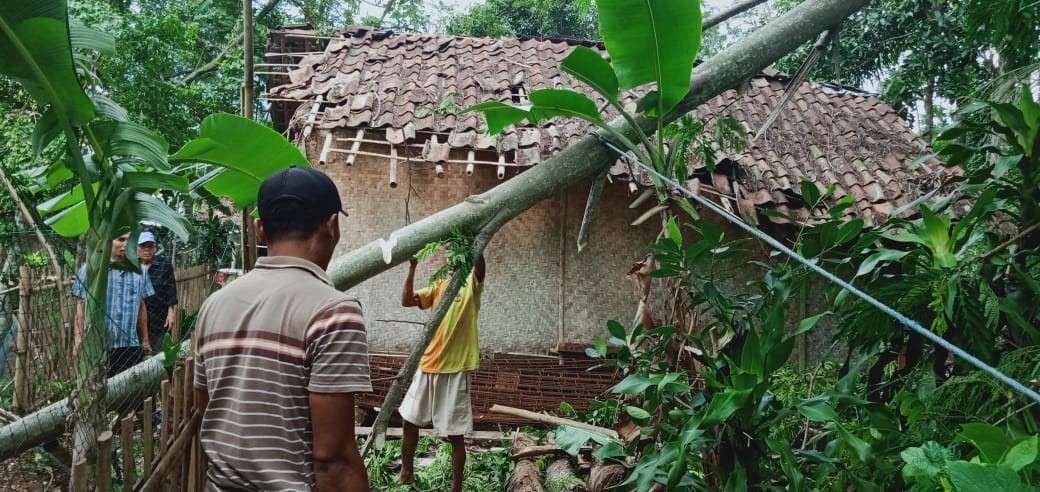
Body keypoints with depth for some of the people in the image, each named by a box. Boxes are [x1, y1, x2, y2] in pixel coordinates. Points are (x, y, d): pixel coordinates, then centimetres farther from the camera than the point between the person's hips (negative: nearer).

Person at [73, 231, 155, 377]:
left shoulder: (138, 272, 7)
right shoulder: (89, 270, -1)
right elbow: (81, 307, 1)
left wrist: (145, 340, 16)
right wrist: (78, 339, -4)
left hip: (130, 346, 3)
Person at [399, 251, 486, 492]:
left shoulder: (472, 284, -3)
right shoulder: (439, 286, 13)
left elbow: (480, 263, -25)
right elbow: (406, 300, 3)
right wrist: (412, 268, -6)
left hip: (455, 369, -6)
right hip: (428, 366, 6)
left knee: (454, 434, 0)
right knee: (409, 420, 15)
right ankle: (406, 472, 35)